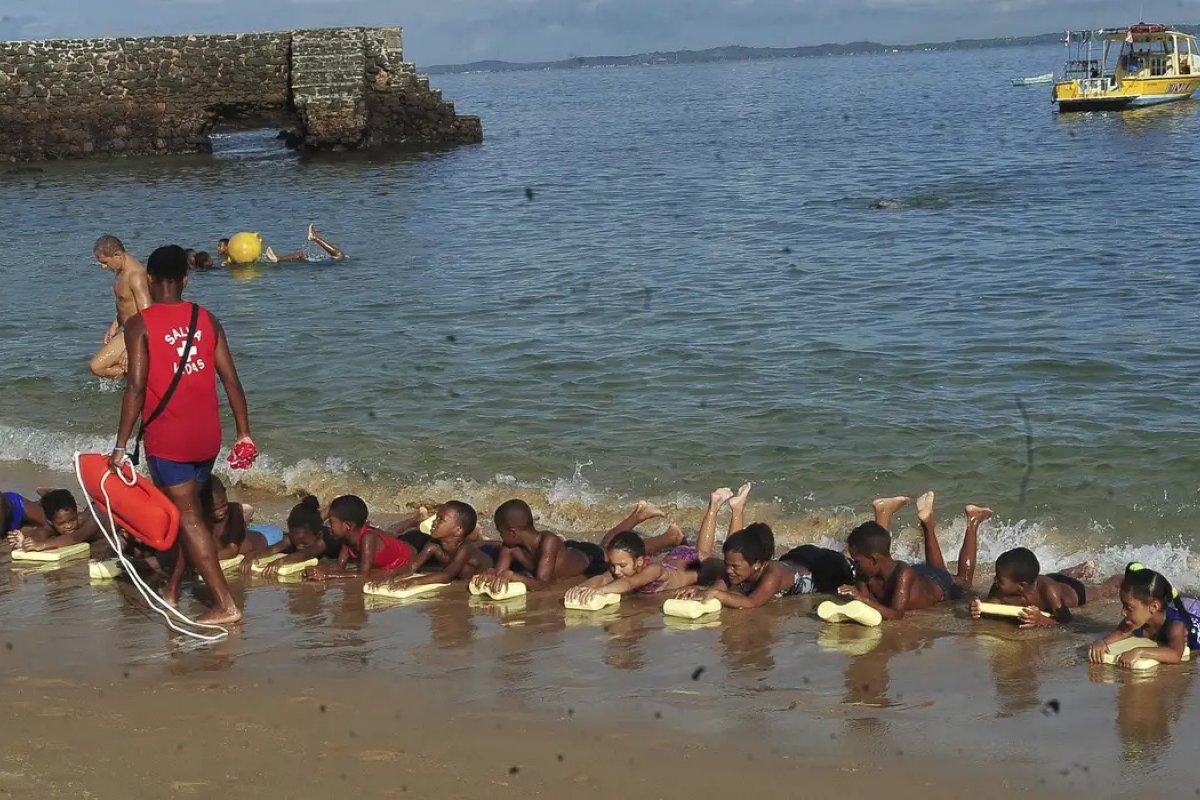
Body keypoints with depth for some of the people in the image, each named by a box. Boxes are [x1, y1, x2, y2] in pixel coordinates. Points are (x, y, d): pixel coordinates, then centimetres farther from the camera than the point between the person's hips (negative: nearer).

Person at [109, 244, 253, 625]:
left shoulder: (140, 325, -9)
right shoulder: (206, 319, 5)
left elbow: (136, 386, -15)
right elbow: (230, 378, 4)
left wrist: (121, 445, -12)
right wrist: (244, 432, 11)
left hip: (167, 437, -5)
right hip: (207, 436, 5)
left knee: (188, 517, -1)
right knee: (186, 510, 20)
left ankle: (225, 604, -7)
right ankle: (171, 590, 32)